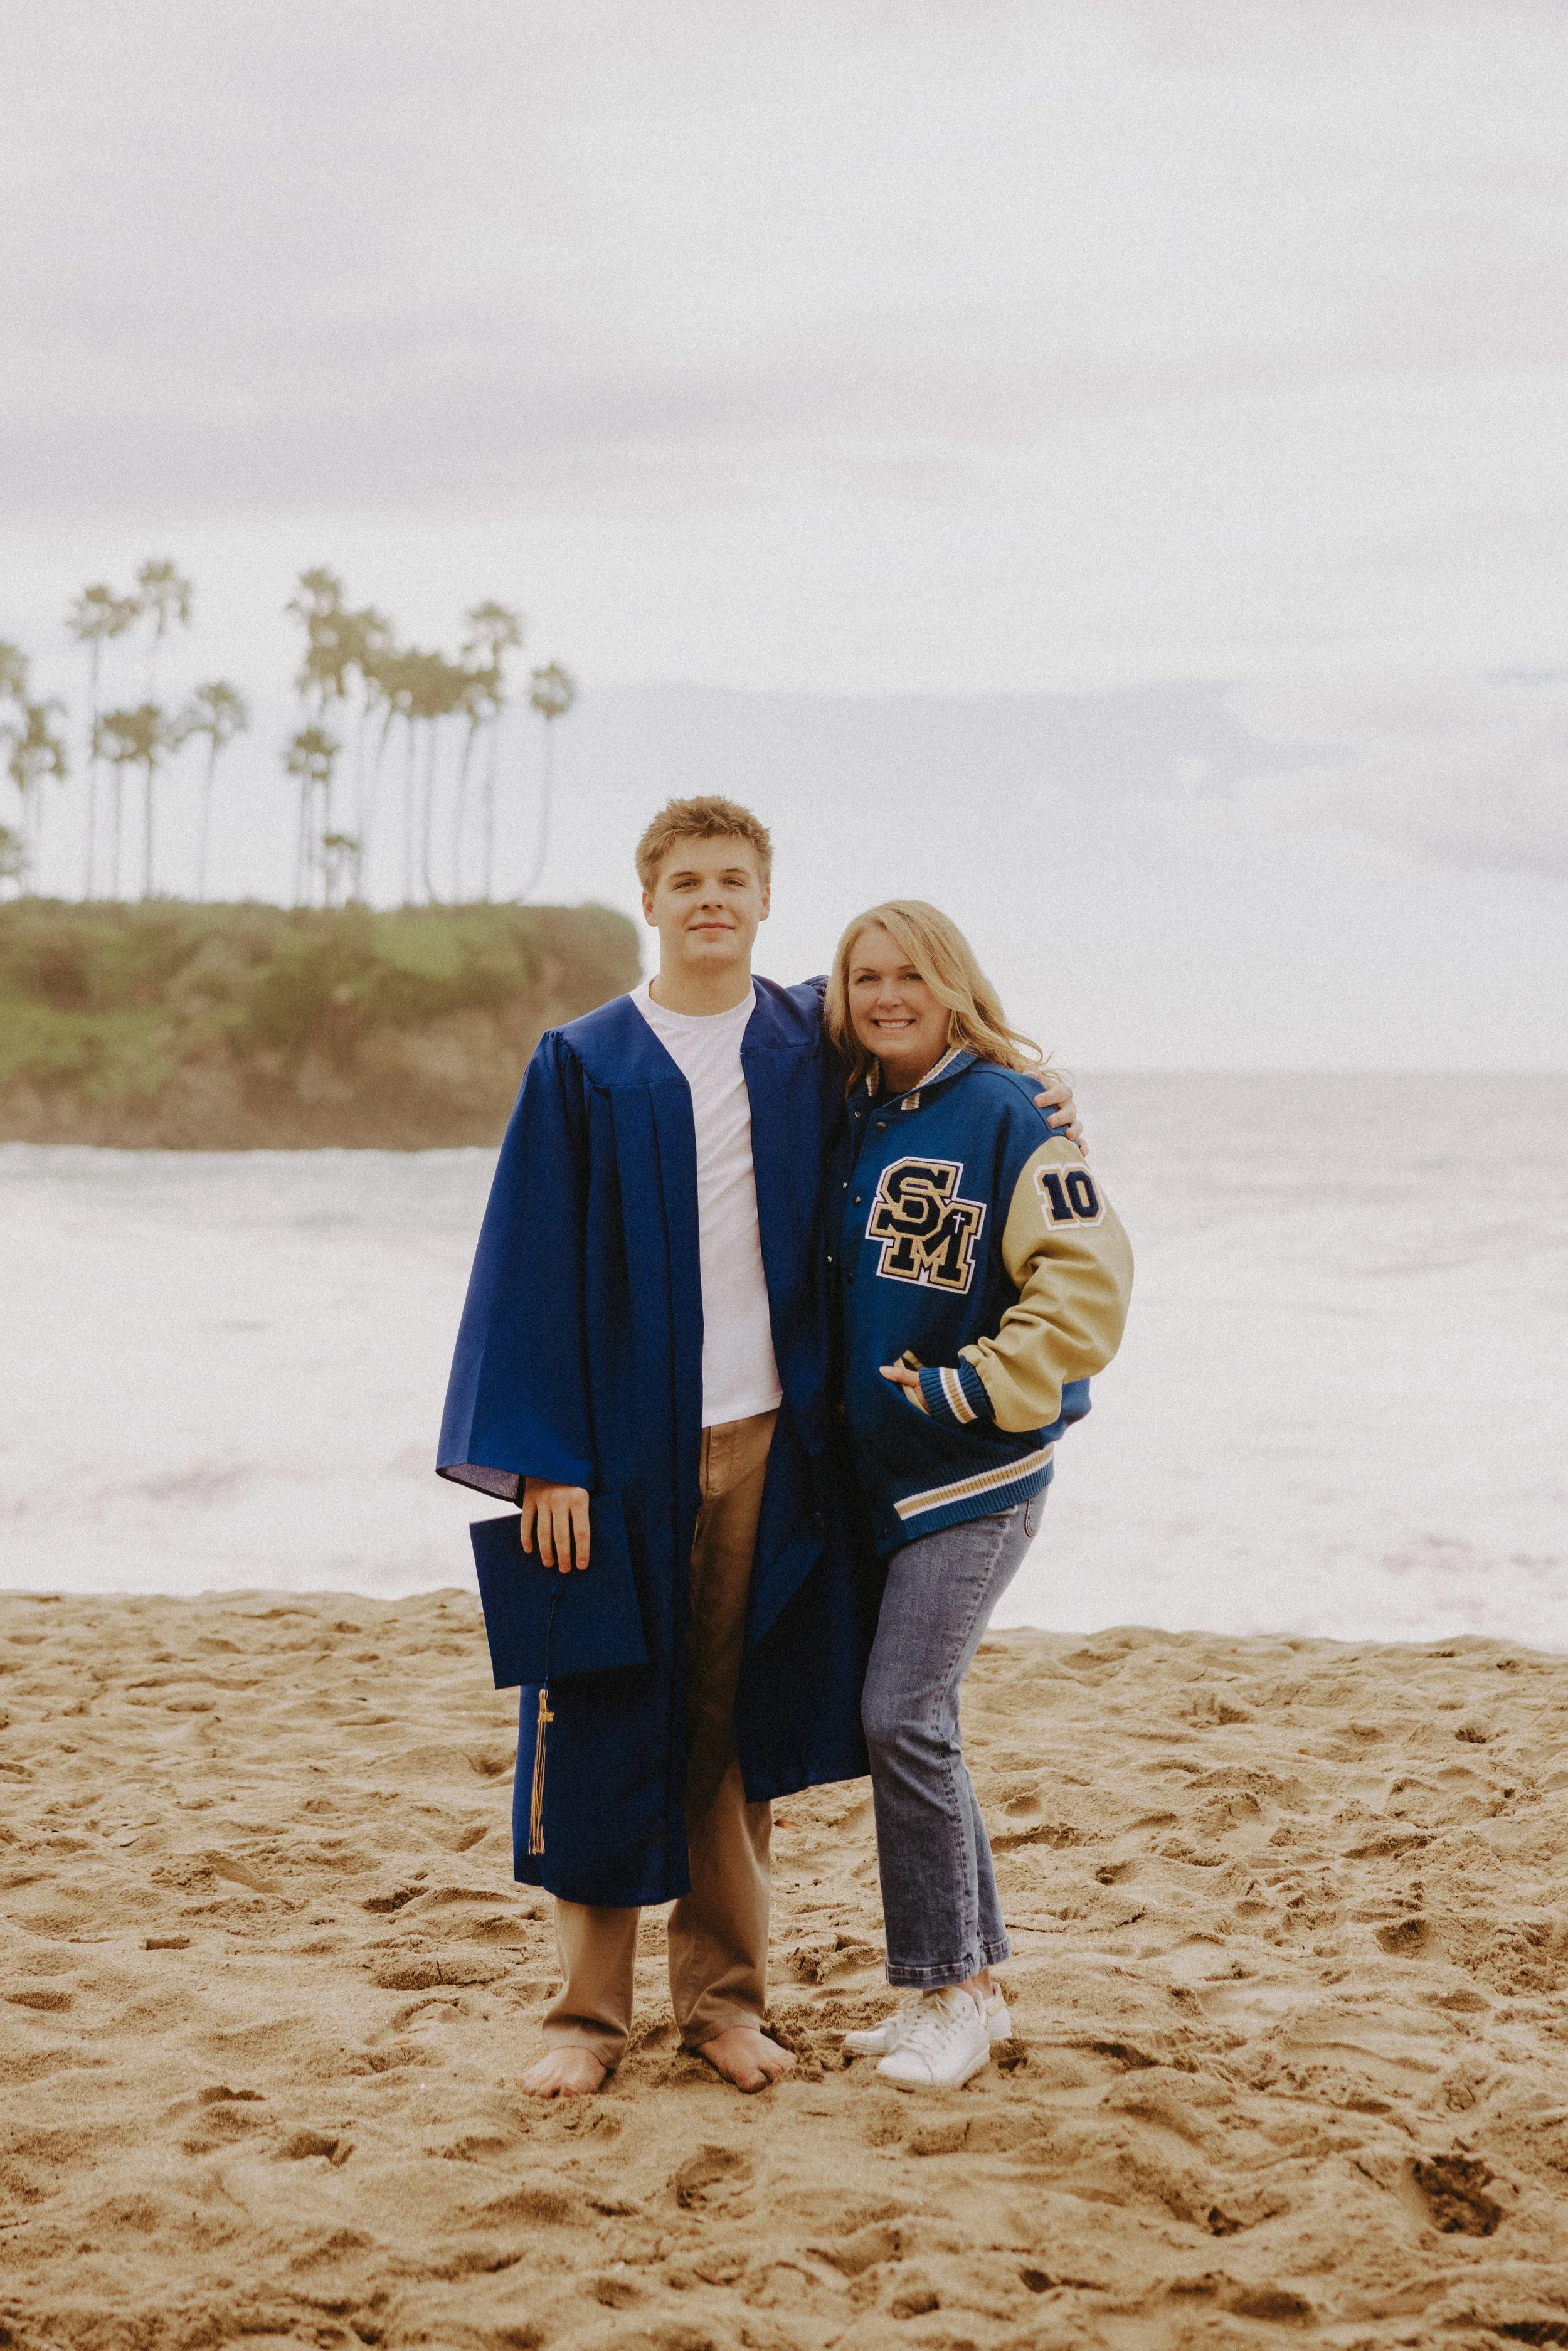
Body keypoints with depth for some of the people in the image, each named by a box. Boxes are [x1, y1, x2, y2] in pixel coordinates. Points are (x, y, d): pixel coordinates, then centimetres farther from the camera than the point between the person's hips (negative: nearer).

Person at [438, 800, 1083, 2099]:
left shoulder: (814, 1044, 7)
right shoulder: (583, 1065, 0)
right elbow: (534, 1267, -3)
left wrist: (1028, 1095, 7)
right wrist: (545, 1458, -11)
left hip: (765, 1438, 2)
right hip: (623, 1441, -2)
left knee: (734, 1731, 8)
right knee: (605, 1726, 2)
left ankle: (723, 1996, 19)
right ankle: (589, 2010, 13)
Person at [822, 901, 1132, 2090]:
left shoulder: (1006, 1112, -11)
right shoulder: (851, 1120, 9)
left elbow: (1089, 1277, -16)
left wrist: (977, 1388, -17)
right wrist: (829, 1402, 11)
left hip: (978, 1473, -7)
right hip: (879, 1468, 7)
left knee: (904, 1716, -12)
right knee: (908, 1722, 9)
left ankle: (949, 1991, 1)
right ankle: (977, 1979, 21)